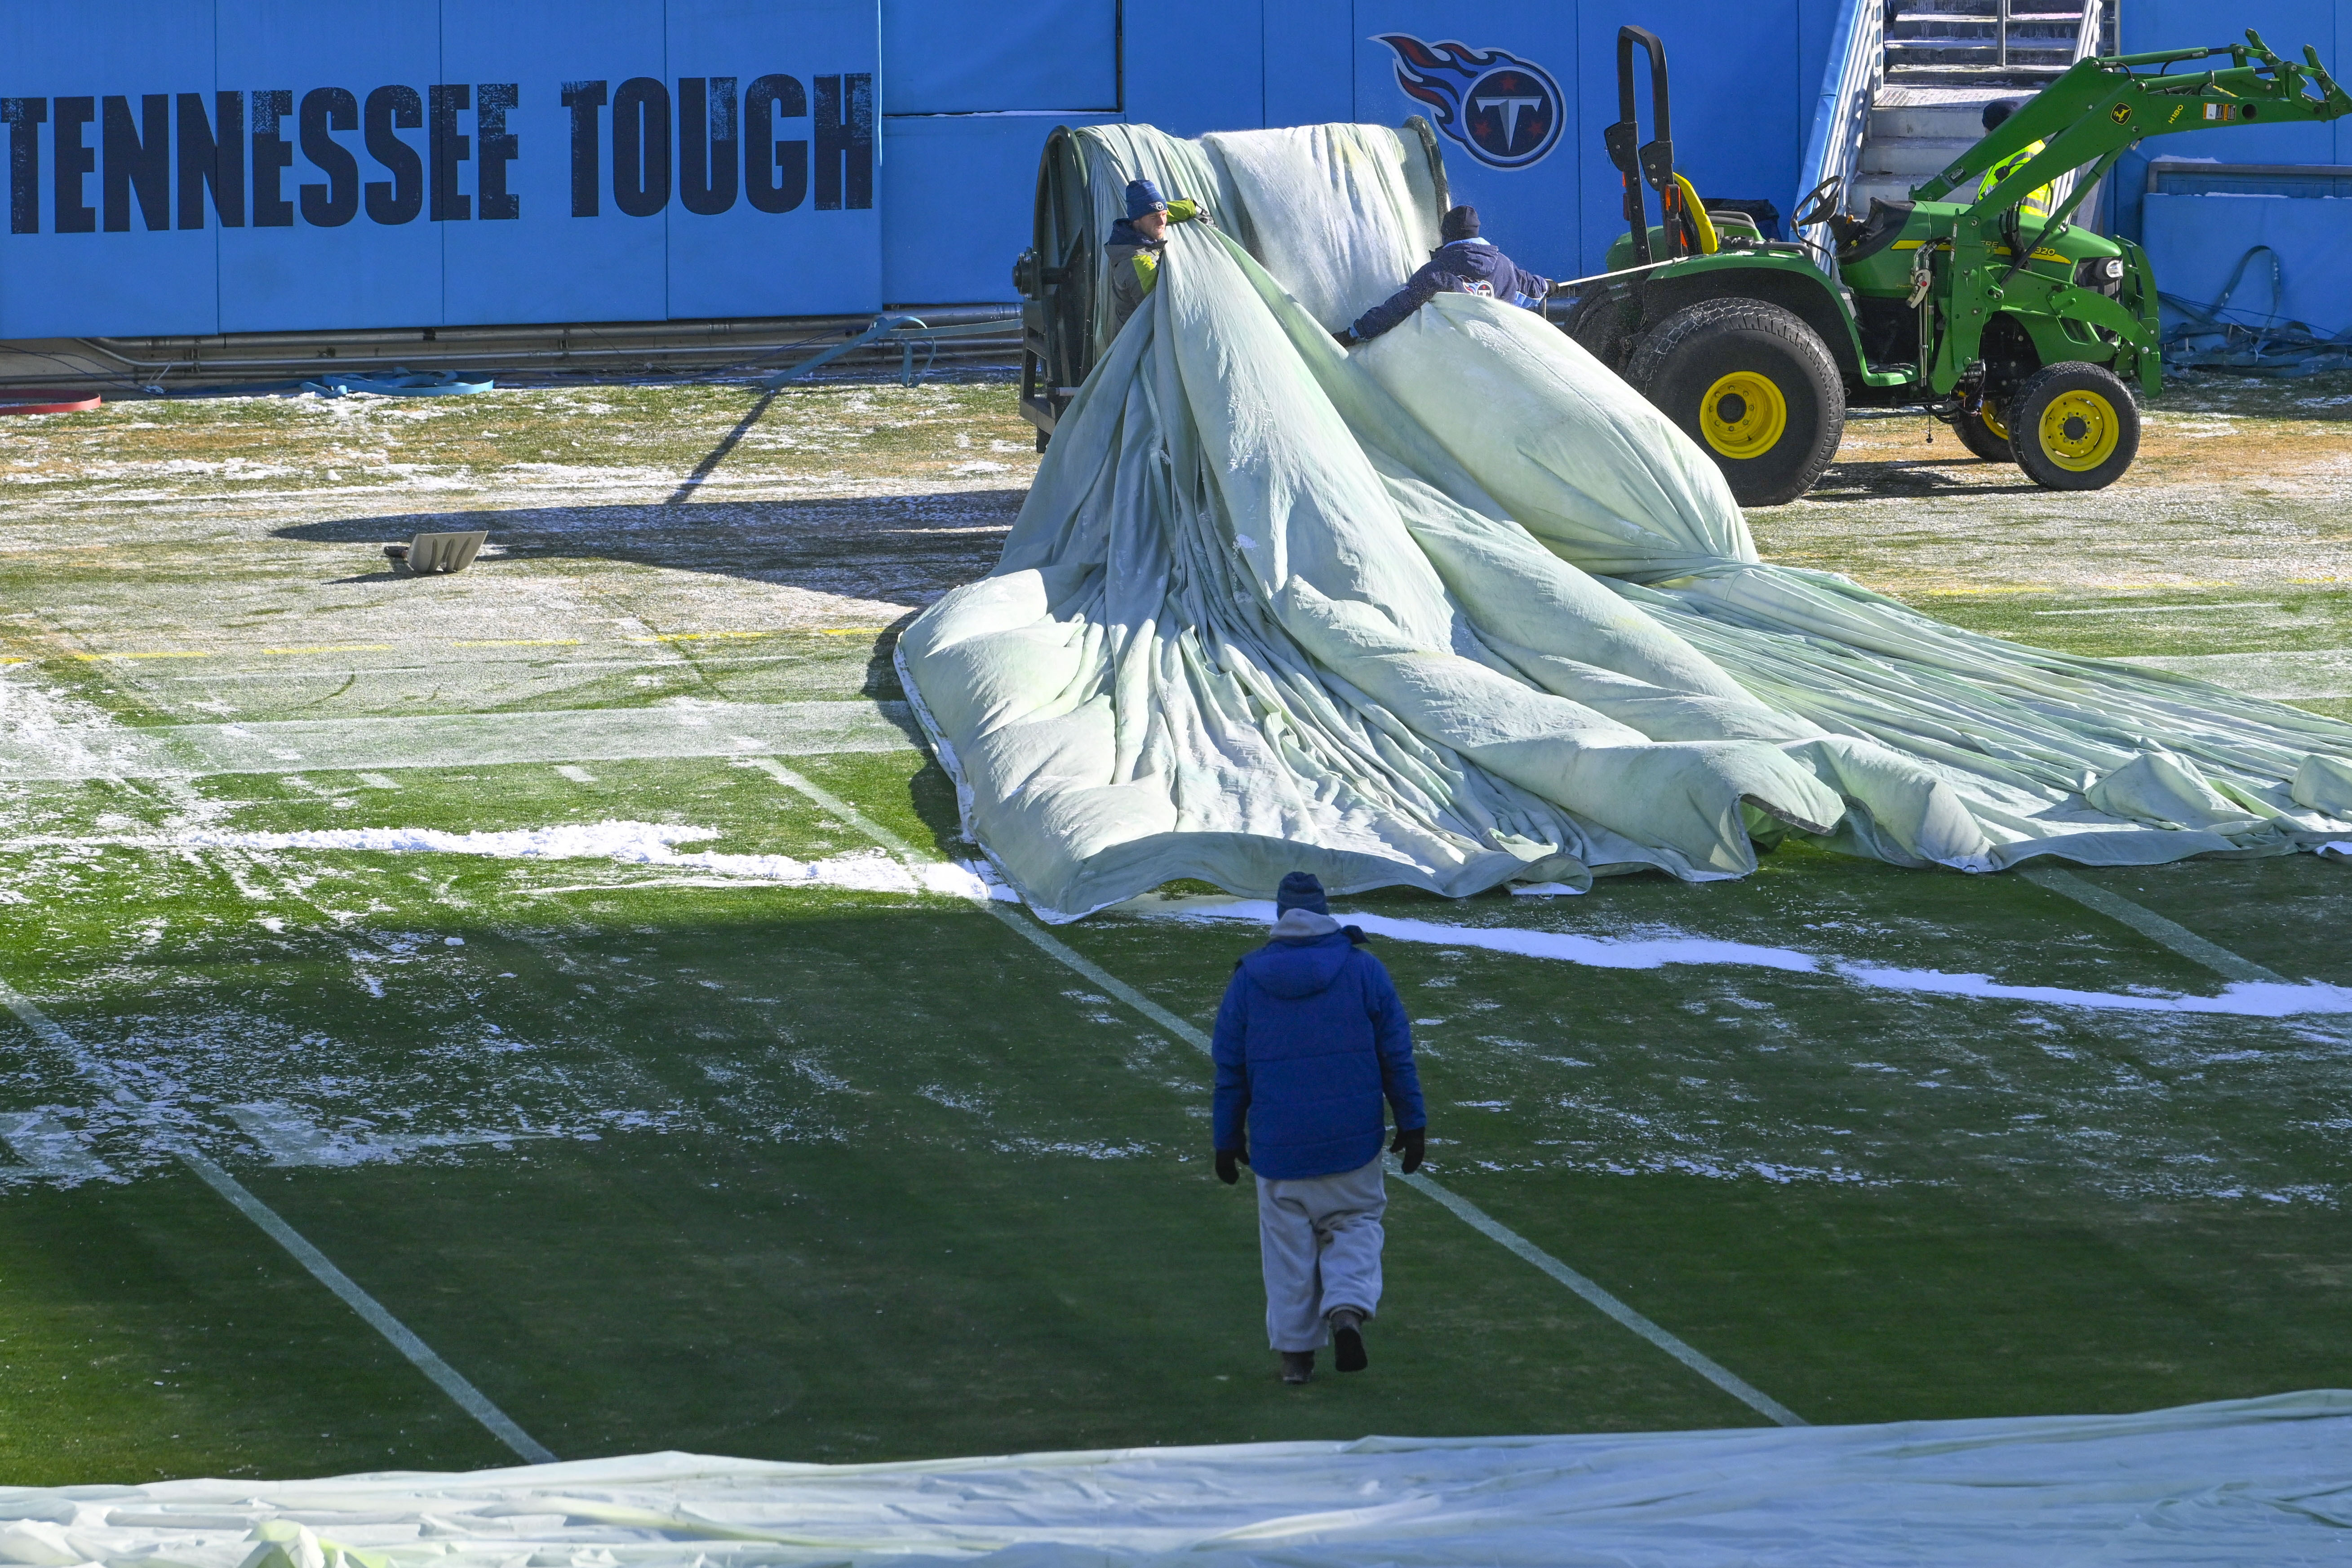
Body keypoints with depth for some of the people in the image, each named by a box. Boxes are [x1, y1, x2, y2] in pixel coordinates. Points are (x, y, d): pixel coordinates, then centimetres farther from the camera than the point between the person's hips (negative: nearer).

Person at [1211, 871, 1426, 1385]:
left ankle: (1295, 1352, 10)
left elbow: (1230, 1069, 4)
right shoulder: (1363, 970, -2)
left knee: (1288, 1244, 9)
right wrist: (1412, 1124, 6)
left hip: (1278, 1144, 0)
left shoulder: (1249, 980, 0)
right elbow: (1397, 1054, -1)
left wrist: (1227, 1141, 11)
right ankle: (1348, 1309, -11)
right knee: (1354, 1226, 14)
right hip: (1352, 1139, 0)